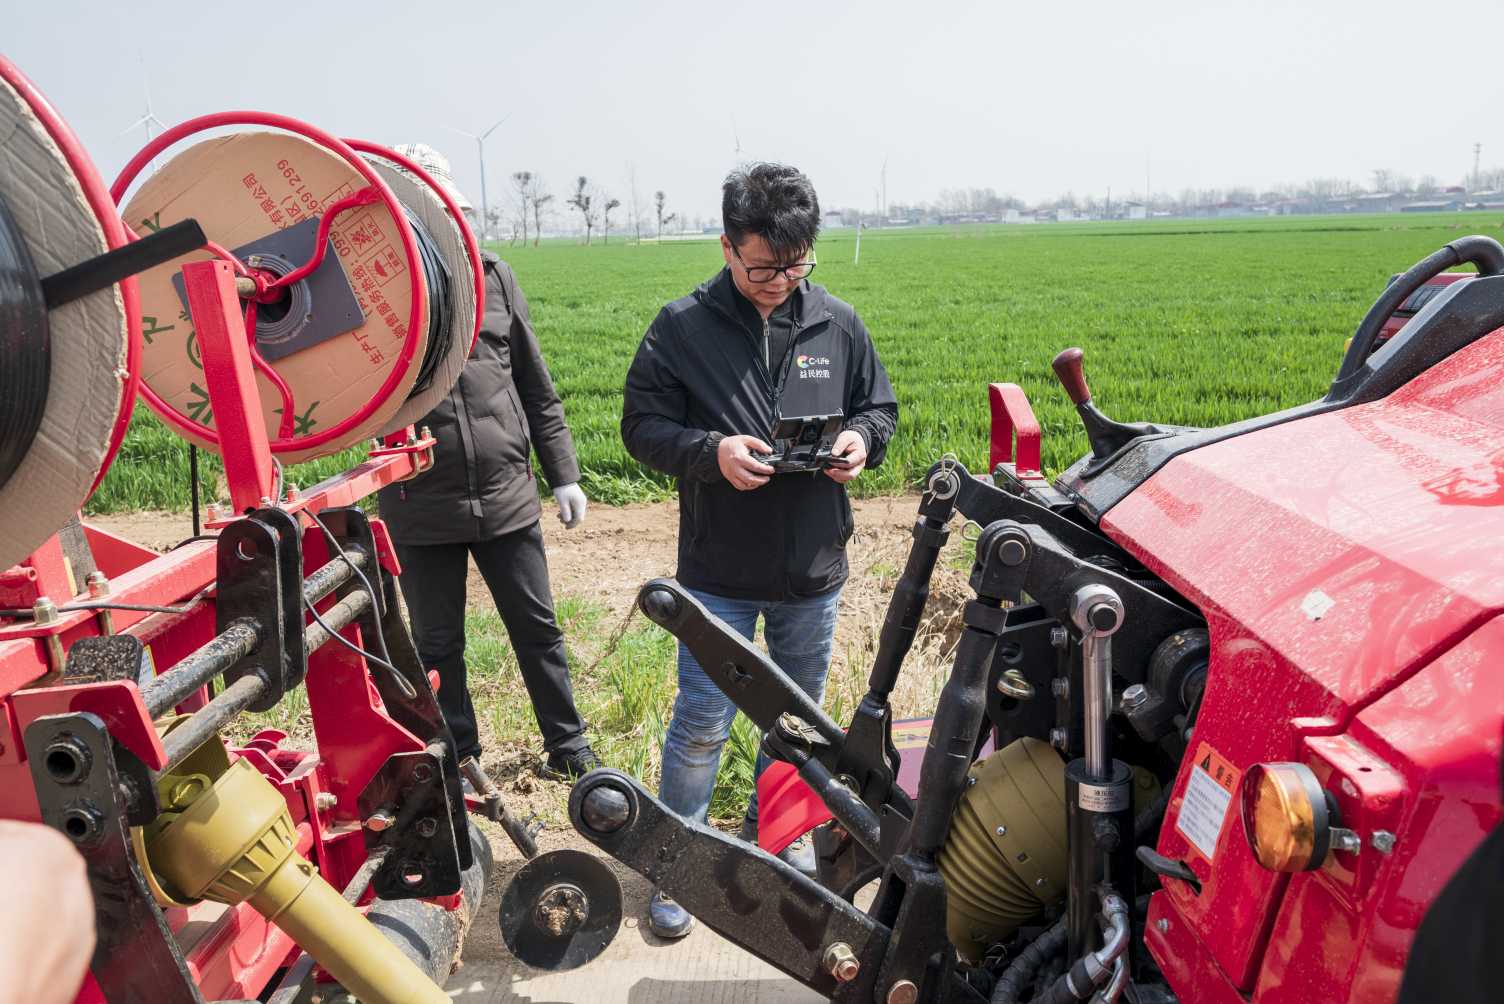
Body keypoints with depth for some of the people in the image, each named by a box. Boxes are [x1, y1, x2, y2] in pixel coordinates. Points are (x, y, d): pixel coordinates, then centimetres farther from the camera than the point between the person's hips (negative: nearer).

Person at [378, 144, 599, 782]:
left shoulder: (492, 276, 4)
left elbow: (537, 389, 7)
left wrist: (563, 475, 6)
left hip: (506, 497, 2)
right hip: (421, 509, -1)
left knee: (538, 629, 13)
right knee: (438, 645, 13)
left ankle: (567, 746, 31)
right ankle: (459, 760, 32)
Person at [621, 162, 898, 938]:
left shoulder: (837, 324, 0)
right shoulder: (683, 327, -8)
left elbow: (879, 405, 11)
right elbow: (642, 425, -6)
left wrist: (861, 438, -12)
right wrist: (710, 451, -24)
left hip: (814, 570, 4)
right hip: (719, 573, -3)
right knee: (701, 724, 4)